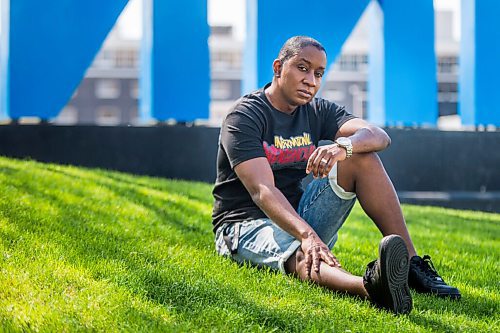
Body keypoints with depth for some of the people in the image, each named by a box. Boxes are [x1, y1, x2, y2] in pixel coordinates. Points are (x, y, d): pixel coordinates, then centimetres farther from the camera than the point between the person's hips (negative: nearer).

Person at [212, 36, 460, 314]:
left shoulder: (317, 111, 7)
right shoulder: (245, 116, -12)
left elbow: (379, 136, -12)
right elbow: (262, 191, -27)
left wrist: (343, 146, -37)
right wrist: (306, 235, -45)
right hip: (248, 225, -6)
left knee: (361, 156, -12)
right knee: (303, 255, -41)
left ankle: (412, 263, -22)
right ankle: (370, 286, -75)